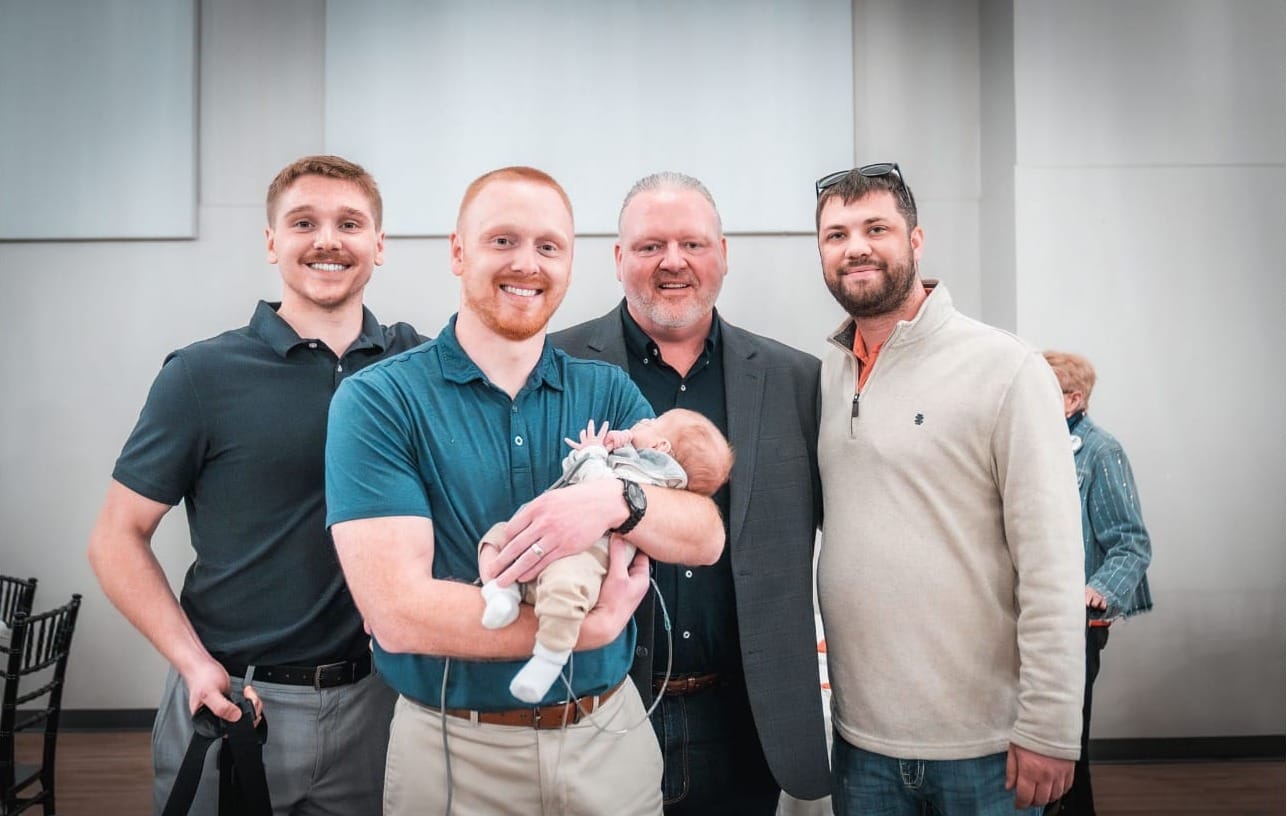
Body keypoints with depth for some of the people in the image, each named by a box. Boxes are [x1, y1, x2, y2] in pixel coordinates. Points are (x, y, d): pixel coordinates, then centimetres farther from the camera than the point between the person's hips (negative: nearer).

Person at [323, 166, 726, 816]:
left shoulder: (609, 392, 1)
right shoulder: (377, 402, -12)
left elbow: (704, 537, -5)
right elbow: (398, 614, -20)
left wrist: (618, 501, -25)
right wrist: (593, 627, -18)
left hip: (612, 735, 4)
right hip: (455, 749, -3)